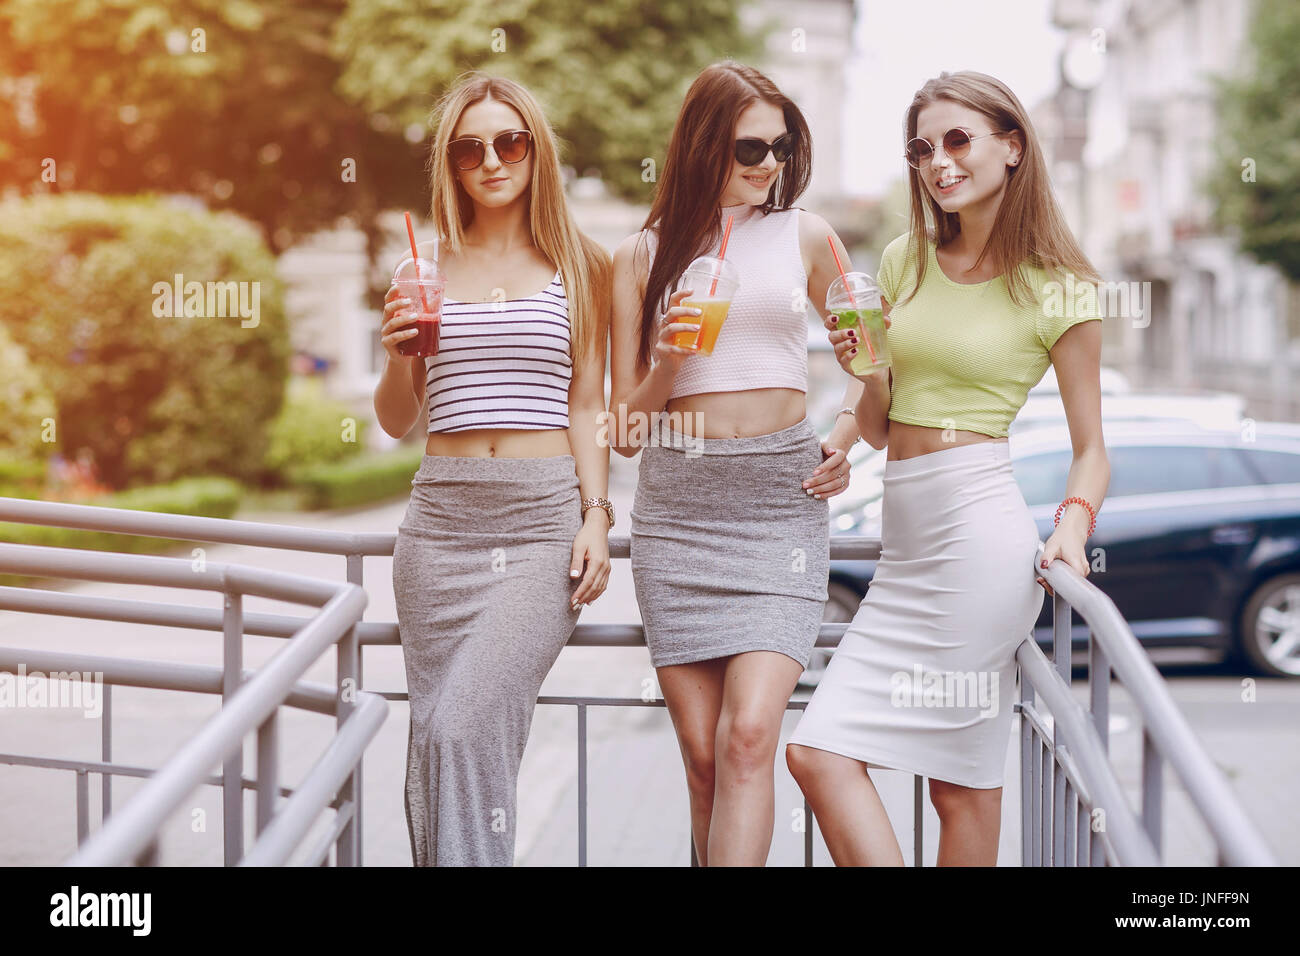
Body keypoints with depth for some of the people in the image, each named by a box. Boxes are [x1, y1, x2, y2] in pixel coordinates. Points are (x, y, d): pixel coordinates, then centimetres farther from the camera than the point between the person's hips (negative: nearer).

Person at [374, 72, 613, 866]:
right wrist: (397, 353, -6)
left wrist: (598, 516, -3)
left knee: (469, 725, -18)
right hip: (442, 517, 3)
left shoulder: (581, 265, 7)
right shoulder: (427, 265, 11)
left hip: (543, 517, -2)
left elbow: (587, 406, 8)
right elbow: (398, 421, 13)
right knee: (437, 734, 4)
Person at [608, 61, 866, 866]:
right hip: (677, 504, 1)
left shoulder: (805, 237, 9)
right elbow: (625, 429, 10)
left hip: (783, 497, -1)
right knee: (704, 754, -1)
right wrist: (668, 363, -9)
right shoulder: (642, 258, 9)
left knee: (749, 735, -17)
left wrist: (845, 438, 2)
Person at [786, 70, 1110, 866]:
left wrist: (1073, 525, -16)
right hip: (906, 537, 6)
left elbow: (1091, 449, 2)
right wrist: (863, 368, 0)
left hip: (978, 524, -6)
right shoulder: (905, 261, 14)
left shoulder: (1059, 287, -1)